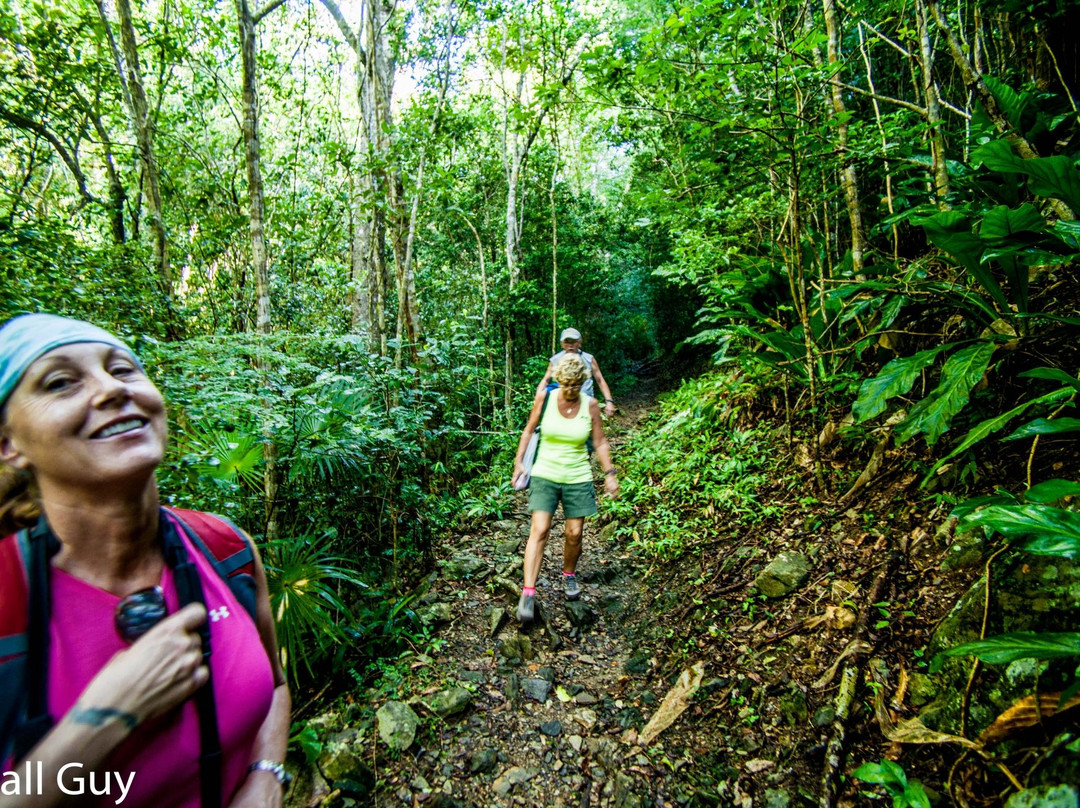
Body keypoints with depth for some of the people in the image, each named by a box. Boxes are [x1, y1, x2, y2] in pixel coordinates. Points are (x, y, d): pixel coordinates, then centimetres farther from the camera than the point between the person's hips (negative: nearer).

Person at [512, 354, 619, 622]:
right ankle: (528, 593, -8)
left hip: (577, 478, 1)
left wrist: (609, 473, -3)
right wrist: (519, 462, 1)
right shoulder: (544, 398, -7)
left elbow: (600, 442, 3)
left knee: (574, 533, 7)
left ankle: (569, 575, 36)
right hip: (545, 474, -1)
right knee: (539, 530, -11)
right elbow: (529, 430, 5)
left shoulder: (590, 405, -5)